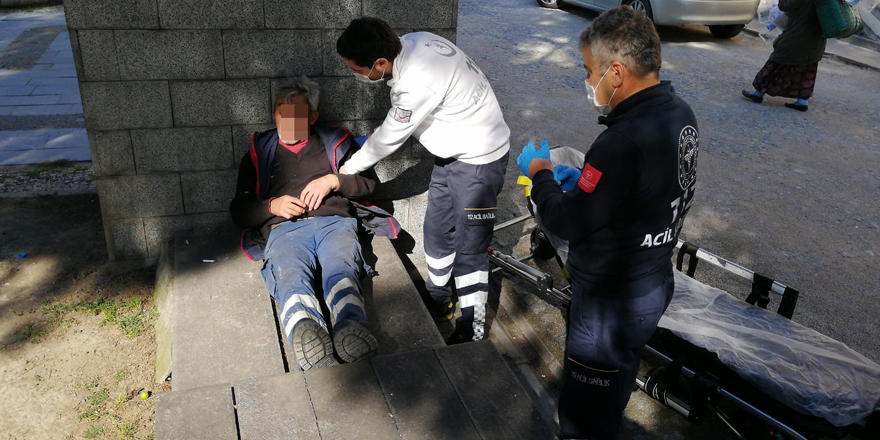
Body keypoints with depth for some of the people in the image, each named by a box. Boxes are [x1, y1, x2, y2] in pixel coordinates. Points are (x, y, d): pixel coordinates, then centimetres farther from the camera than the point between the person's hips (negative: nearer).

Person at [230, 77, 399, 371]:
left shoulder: (335, 142, 28)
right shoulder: (259, 153, 27)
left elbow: (369, 182, 22)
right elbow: (239, 211, 23)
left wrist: (332, 181, 2)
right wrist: (272, 206, 1)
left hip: (334, 222, 1)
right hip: (283, 230, 0)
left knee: (341, 271, -37)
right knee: (291, 279, -38)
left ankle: (351, 329, -65)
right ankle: (307, 333, -67)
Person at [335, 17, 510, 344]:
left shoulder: (417, 84, -33)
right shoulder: (409, 42, -9)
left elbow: (389, 139, -17)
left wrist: (347, 169, -2)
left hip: (479, 158, -9)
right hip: (452, 152, 10)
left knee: (469, 248, -4)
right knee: (436, 231, 17)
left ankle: (472, 332, 9)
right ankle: (439, 303, 36)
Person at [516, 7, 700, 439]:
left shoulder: (623, 142, -33)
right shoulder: (679, 113, -3)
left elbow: (566, 223, -24)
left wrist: (541, 173, -7)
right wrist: (583, 178, 4)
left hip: (611, 302, -9)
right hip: (654, 283, 9)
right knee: (617, 379, 31)